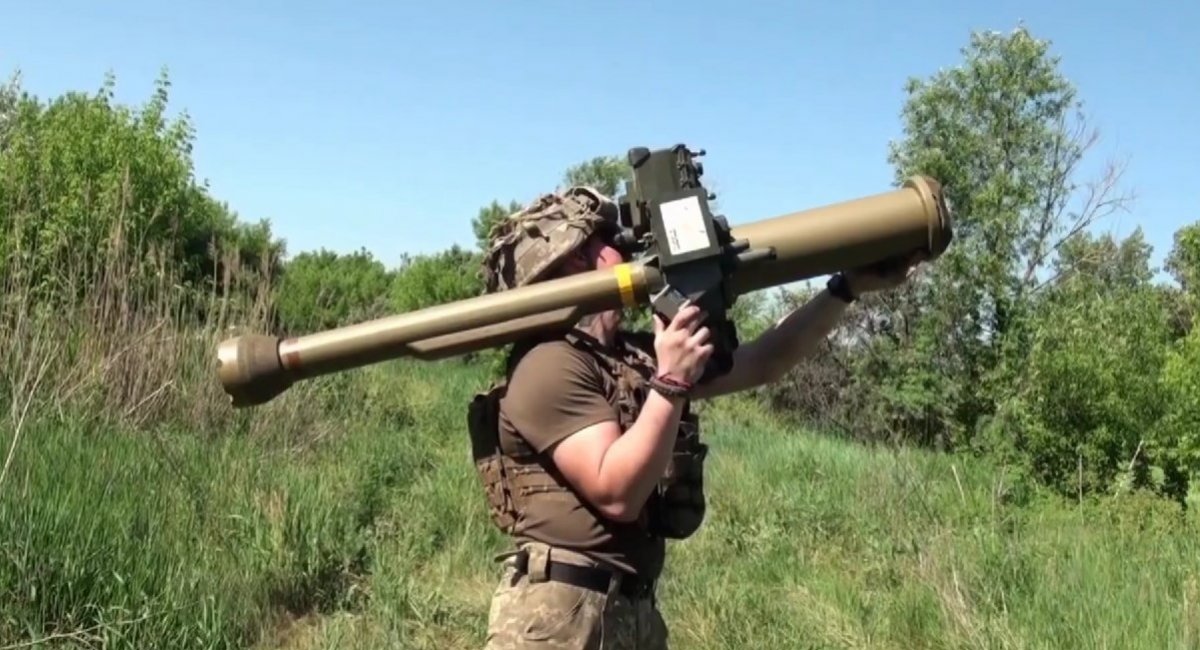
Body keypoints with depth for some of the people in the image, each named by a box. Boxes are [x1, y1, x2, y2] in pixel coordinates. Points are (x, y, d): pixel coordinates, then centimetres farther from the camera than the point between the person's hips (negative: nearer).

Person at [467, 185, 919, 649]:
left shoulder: (635, 355, 12)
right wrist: (671, 383, -25)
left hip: (635, 610, 9)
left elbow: (762, 364, 16)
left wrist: (848, 288, 13)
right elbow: (616, 493, -22)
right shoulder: (550, 368, -14)